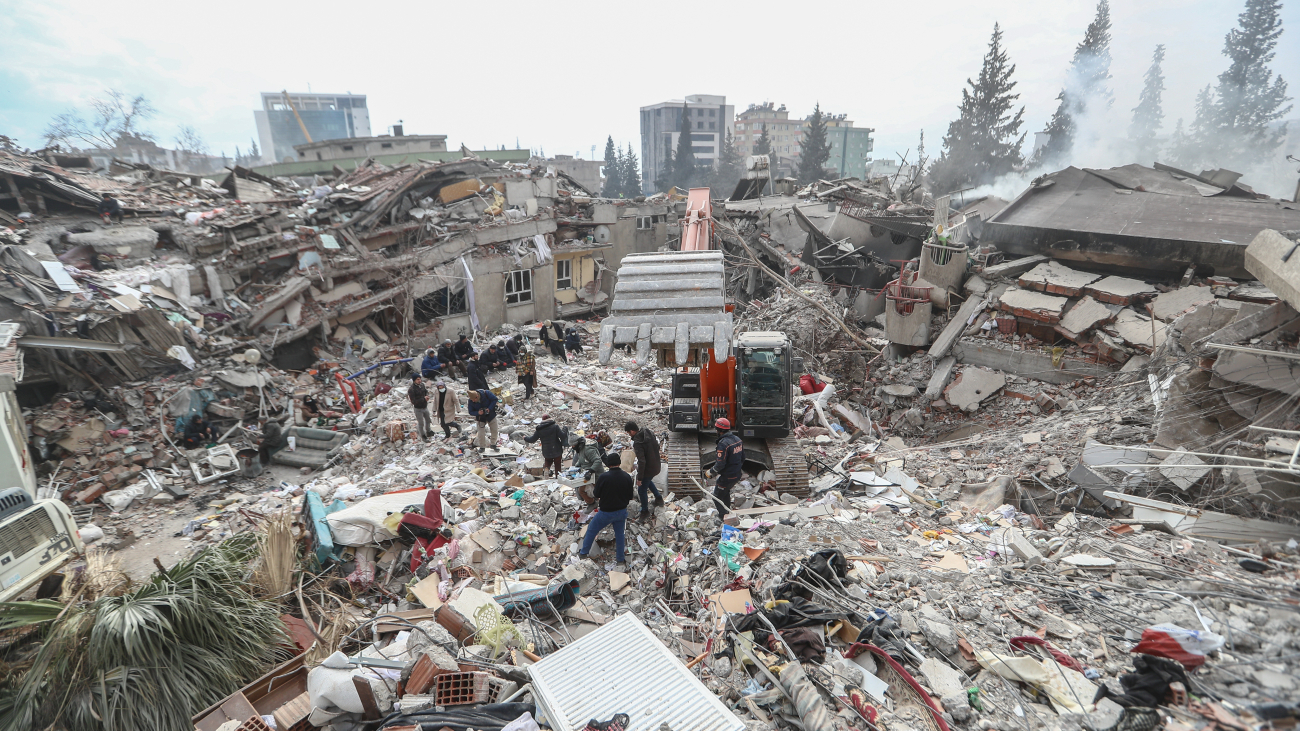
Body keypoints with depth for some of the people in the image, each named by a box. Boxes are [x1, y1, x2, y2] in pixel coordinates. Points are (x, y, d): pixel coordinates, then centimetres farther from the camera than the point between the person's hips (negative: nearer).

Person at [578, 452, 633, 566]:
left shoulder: (603, 477, -22)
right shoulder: (627, 477, -10)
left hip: (606, 512, -3)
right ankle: (620, 558, 30)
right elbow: (630, 496, 0)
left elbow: (596, 495, -8)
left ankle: (583, 553, 28)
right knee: (619, 533, 21)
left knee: (591, 530, 17)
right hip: (622, 511, 3)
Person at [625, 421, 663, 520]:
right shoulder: (649, 433, -4)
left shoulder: (637, 443, -29)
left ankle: (645, 511, 27)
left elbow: (642, 462, -30)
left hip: (648, 469, -9)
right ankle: (659, 498, 45)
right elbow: (657, 447, 10)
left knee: (641, 490, 11)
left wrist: (639, 477, -21)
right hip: (656, 466, 9)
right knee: (648, 481, 35)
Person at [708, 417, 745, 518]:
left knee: (717, 497, 9)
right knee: (726, 492, 30)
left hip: (727, 476, -9)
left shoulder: (723, 443, -26)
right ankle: (727, 512, 42)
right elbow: (742, 458, 13)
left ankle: (723, 518, 12)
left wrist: (711, 471, -9)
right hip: (737, 475, 9)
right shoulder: (738, 439, 2)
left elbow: (720, 464, -25)